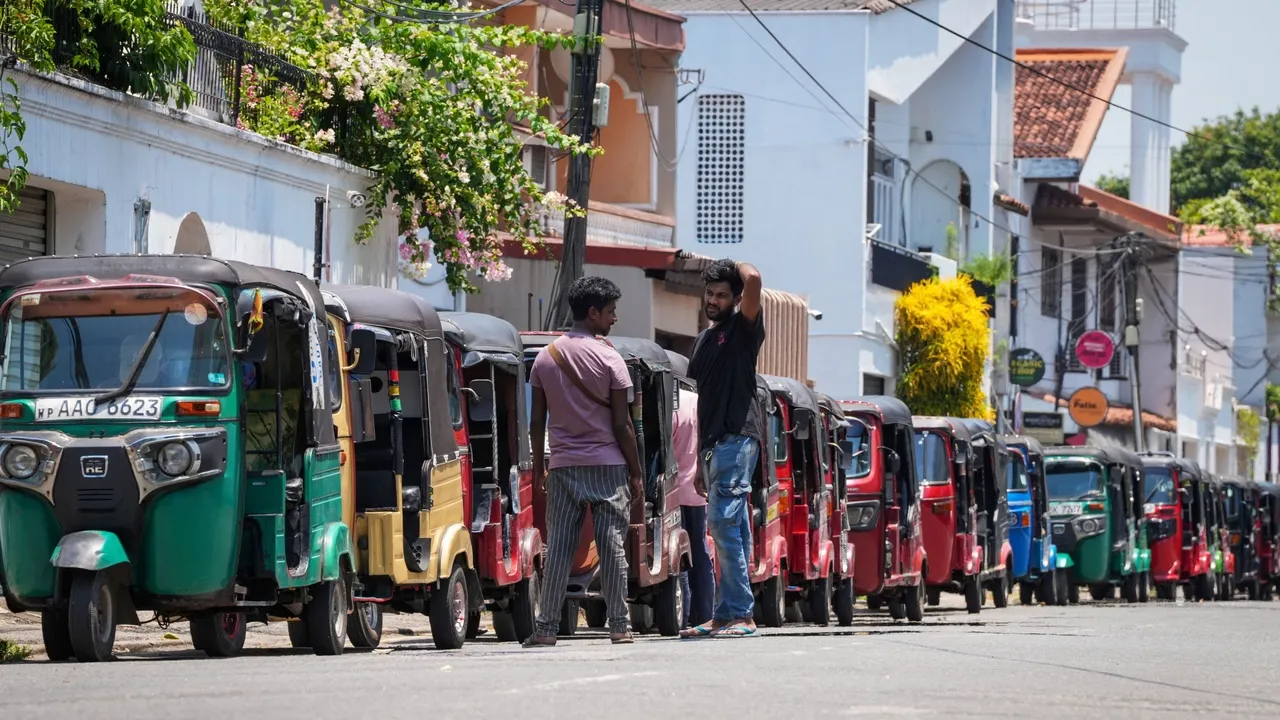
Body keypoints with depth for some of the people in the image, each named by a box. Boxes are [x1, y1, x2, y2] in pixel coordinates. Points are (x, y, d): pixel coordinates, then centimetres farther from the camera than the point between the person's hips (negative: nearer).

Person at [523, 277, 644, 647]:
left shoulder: (545, 358, 5)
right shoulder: (609, 358, -7)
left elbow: (537, 422, 6)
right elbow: (622, 425, -6)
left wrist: (539, 467, 16)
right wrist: (635, 474, 1)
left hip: (563, 465, 3)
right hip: (607, 464, -3)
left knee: (558, 547, 3)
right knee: (613, 546, 1)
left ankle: (546, 628, -1)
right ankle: (620, 626, 1)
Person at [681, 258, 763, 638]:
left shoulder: (744, 328, -2)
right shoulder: (704, 339, 22)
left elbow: (753, 279, -20)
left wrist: (737, 266, 2)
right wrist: (701, 444, 17)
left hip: (738, 436, -9)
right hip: (713, 440, 9)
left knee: (723, 520, -16)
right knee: (731, 526, 8)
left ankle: (739, 614, -18)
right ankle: (727, 616, 8)